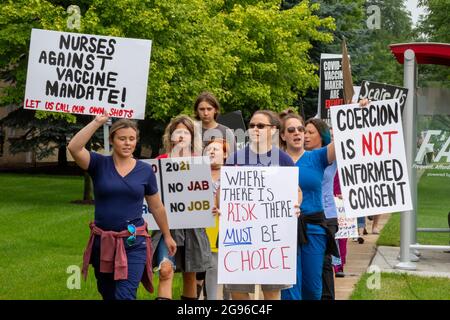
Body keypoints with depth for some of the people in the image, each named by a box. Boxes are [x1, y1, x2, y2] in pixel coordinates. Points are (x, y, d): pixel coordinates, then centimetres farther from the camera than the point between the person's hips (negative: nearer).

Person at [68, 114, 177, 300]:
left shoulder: (145, 170, 1)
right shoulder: (99, 164, -2)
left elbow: (157, 207, 12)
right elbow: (74, 148, -20)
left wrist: (167, 236, 19)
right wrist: (97, 122, -19)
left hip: (133, 242, -1)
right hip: (103, 241, 2)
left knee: (124, 296, -13)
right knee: (108, 295, 16)